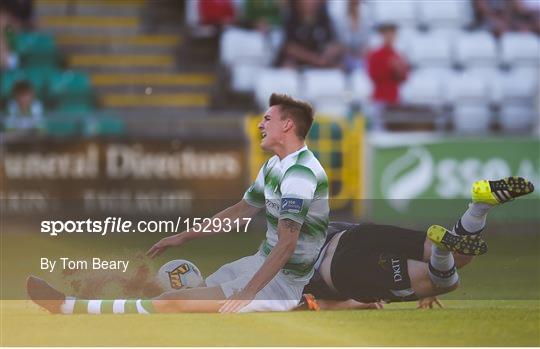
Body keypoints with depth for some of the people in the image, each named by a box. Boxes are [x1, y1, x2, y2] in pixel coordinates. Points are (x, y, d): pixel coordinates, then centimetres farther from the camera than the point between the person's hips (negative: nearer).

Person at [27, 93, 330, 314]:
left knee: (172, 303, -15)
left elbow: (286, 244, -26)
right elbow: (241, 210, 22)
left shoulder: (300, 173, -21)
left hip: (283, 282, -10)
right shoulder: (274, 166, 12)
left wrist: (246, 295, -28)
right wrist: (183, 238, 21)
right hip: (264, 262, 10)